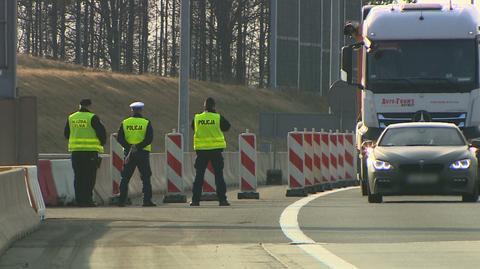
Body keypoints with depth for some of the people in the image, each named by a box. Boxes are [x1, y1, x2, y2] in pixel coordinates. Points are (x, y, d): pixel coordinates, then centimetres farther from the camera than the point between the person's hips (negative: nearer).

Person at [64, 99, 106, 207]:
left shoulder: (71, 118, 9)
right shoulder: (92, 118, -7)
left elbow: (66, 134, 17)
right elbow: (101, 132, -9)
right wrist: (102, 143, 9)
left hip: (75, 151, 5)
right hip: (90, 151, -5)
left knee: (78, 176, 8)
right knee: (89, 176, -2)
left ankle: (79, 199, 7)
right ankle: (87, 199, -7)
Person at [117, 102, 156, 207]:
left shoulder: (124, 123, 5)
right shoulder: (146, 123, -2)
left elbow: (119, 138, -3)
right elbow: (149, 138, -13)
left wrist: (128, 147, -9)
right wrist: (139, 146, -14)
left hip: (129, 153, 2)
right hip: (143, 153, -2)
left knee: (125, 178, 7)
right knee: (146, 178, 2)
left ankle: (122, 200, 3)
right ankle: (147, 200, -4)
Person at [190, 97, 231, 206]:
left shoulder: (197, 118, -2)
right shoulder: (218, 118, -7)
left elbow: (193, 128, 14)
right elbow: (227, 127, 7)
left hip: (201, 150, 1)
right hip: (216, 149, -1)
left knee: (199, 176, 7)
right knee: (219, 176, 4)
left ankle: (195, 200, 4)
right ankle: (222, 199, 0)